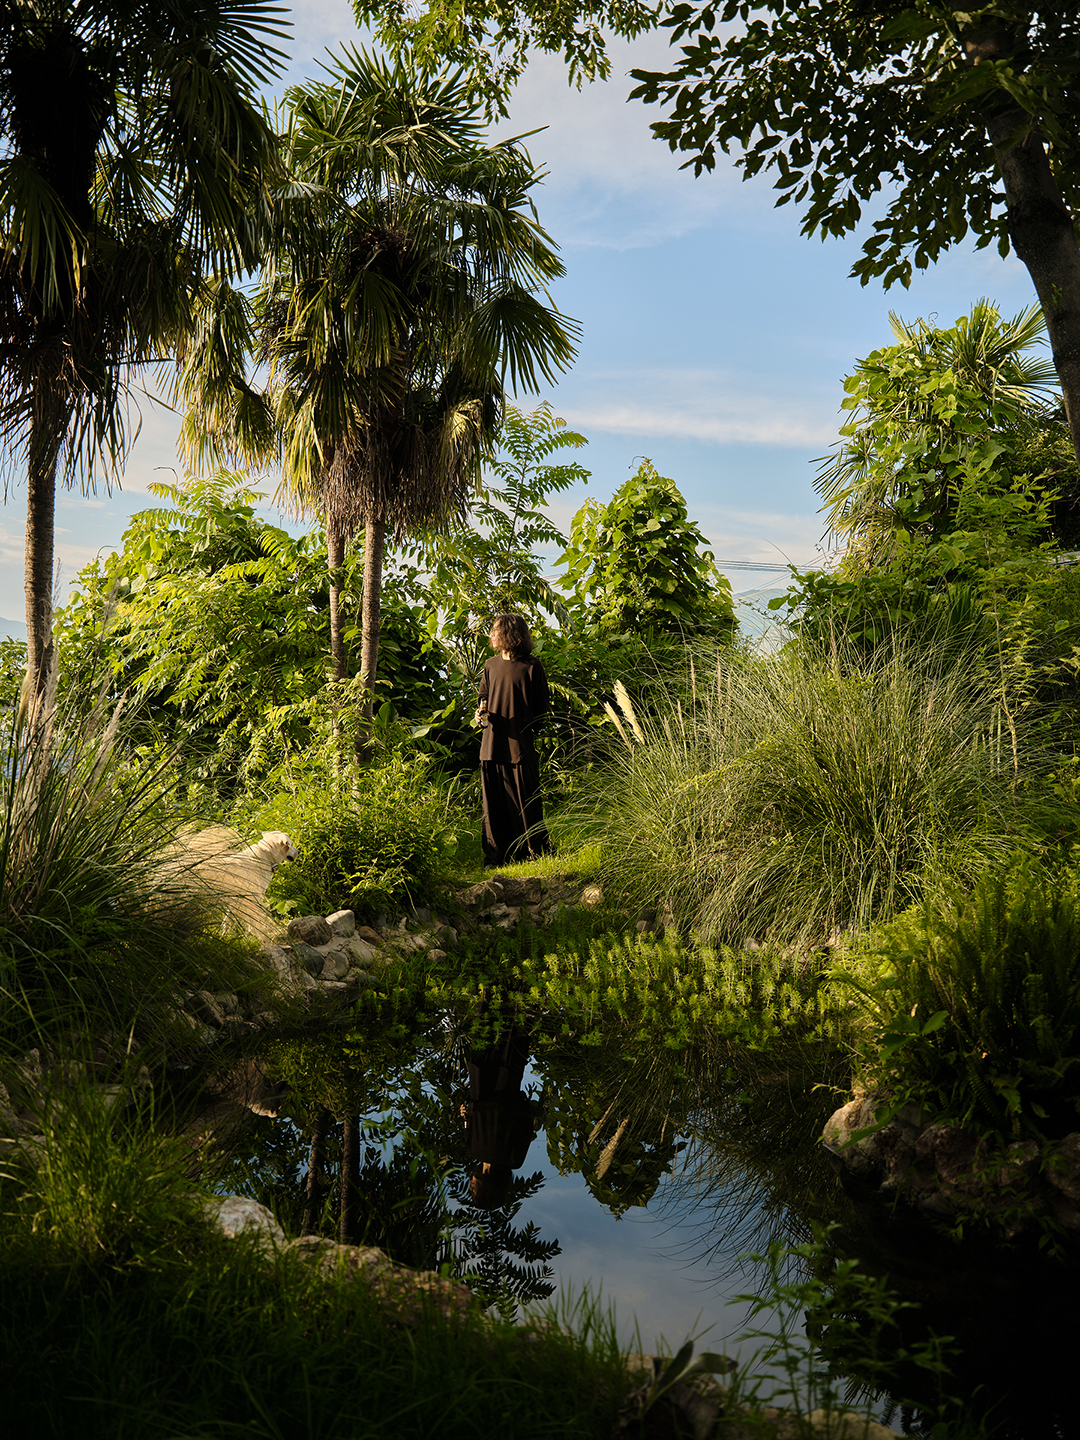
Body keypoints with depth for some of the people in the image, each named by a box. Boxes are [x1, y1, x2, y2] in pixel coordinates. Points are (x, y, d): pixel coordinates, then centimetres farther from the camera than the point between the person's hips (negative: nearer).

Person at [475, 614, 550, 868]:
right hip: (492, 744, 5)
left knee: (526, 803, 0)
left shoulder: (531, 666, -3)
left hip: (520, 745, -4)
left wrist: (526, 726, -9)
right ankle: (495, 856, 16)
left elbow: (542, 708, 0)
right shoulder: (491, 665, 12)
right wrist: (481, 714, 2)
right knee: (493, 804, 6)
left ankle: (536, 854, 13)